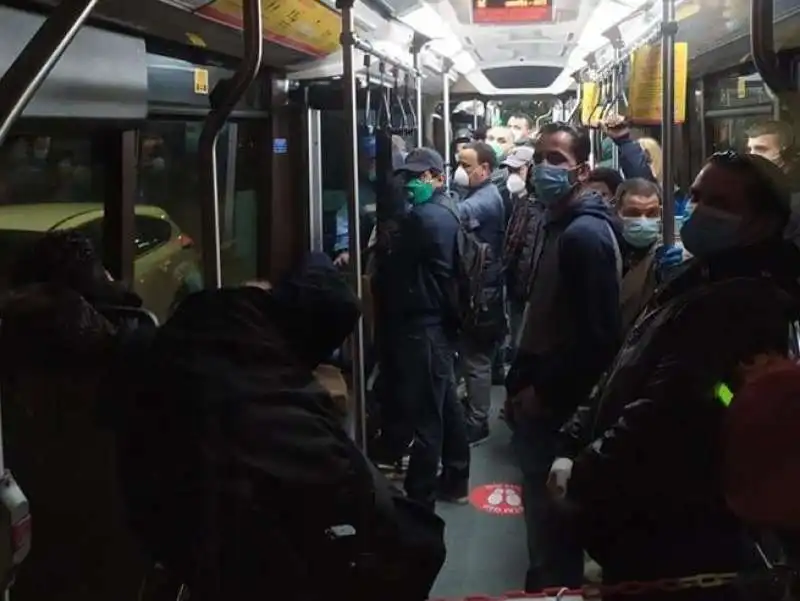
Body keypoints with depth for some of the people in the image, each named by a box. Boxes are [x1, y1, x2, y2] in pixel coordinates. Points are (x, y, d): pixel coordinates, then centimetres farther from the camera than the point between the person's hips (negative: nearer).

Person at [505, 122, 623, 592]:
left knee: (551, 513, 1)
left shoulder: (587, 233, -17)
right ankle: (548, 584, 31)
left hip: (560, 403, -9)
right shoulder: (558, 226, 13)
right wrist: (521, 382, 15)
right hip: (540, 394, 9)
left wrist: (544, 391, -17)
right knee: (543, 508, 18)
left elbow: (599, 335, -23)